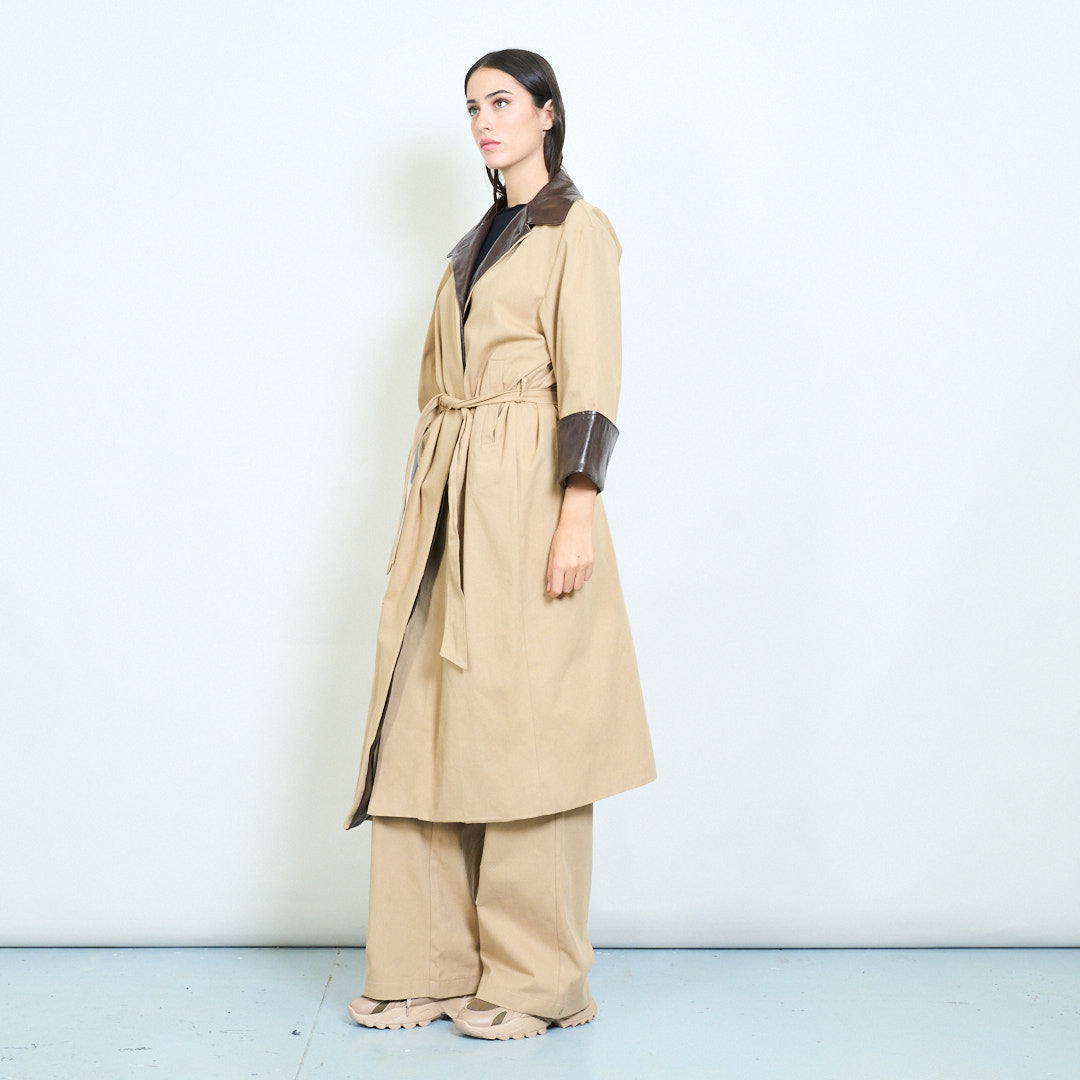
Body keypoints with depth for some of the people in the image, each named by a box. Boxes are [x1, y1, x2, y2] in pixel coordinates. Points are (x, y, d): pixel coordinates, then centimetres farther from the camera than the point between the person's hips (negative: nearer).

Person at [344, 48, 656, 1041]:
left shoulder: (577, 229, 0)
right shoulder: (477, 242, 22)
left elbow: (589, 377, -11)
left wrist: (578, 509, -20)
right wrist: (423, 507, 15)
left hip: (527, 495, -7)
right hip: (448, 497, 8)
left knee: (520, 727, -6)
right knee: (426, 726, 4)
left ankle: (537, 979, 5)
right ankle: (432, 967, 13)